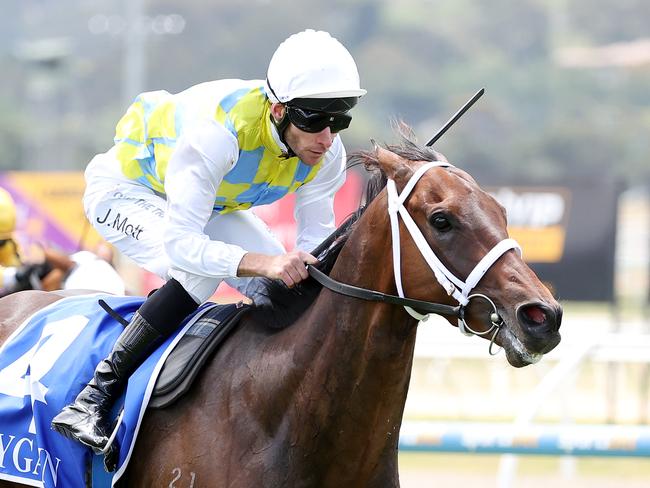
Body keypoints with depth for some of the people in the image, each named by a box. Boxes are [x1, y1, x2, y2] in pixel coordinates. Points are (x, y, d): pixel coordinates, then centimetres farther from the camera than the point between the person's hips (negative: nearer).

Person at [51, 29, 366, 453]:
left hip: (213, 204, 7)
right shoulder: (217, 132, -43)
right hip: (126, 191, -7)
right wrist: (265, 263, -60)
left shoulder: (327, 152, -22)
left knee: (289, 290, -7)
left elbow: (316, 239, -12)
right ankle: (92, 399, -28)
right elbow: (179, 243, -46)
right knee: (199, 272, -33)